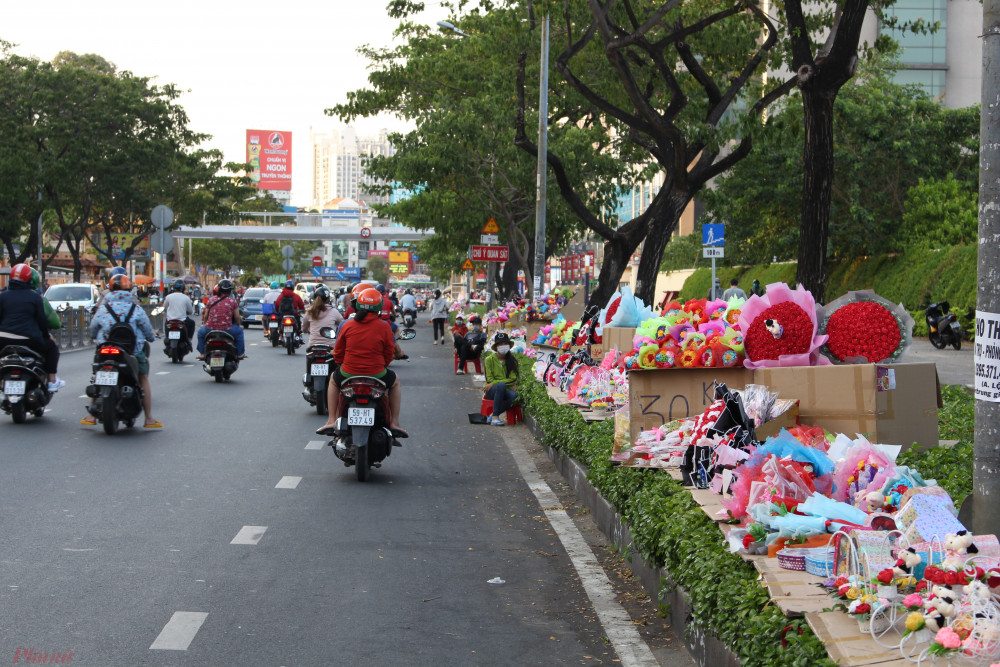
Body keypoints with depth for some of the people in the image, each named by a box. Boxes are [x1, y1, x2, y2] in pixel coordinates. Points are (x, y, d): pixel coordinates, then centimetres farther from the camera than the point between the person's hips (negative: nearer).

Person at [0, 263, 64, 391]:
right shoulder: (35, 297, 0)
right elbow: (41, 319, 1)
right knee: (52, 347, 20)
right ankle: (52, 381, 15)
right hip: (29, 340, -3)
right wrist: (46, 335, 17)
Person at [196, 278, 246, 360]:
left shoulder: (211, 300, 3)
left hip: (210, 329, 1)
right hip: (227, 330, -1)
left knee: (200, 332, 33)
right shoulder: (232, 301, -1)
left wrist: (204, 324, 31)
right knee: (239, 331, 27)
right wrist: (238, 326, 22)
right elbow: (237, 317, 1)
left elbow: (205, 316, 10)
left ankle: (202, 353, 28)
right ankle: (240, 354, 27)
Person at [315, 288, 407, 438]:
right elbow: (389, 354, 1)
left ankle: (331, 421, 29)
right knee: (394, 382, 32)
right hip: (376, 375, -1)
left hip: (348, 374, 1)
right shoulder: (384, 327, -6)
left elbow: (338, 353, 6)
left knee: (334, 379, 36)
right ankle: (394, 423, 26)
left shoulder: (346, 325, -2)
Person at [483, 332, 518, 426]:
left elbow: (513, 379, -3)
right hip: (491, 391, -3)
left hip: (505, 391, 3)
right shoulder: (490, 359, -1)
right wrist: (509, 385, -12)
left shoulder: (511, 360, 7)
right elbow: (490, 379, -6)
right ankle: (495, 417, -36)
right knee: (501, 385, -37)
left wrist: (494, 383, -13)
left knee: (514, 395, -33)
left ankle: (492, 416, -23)